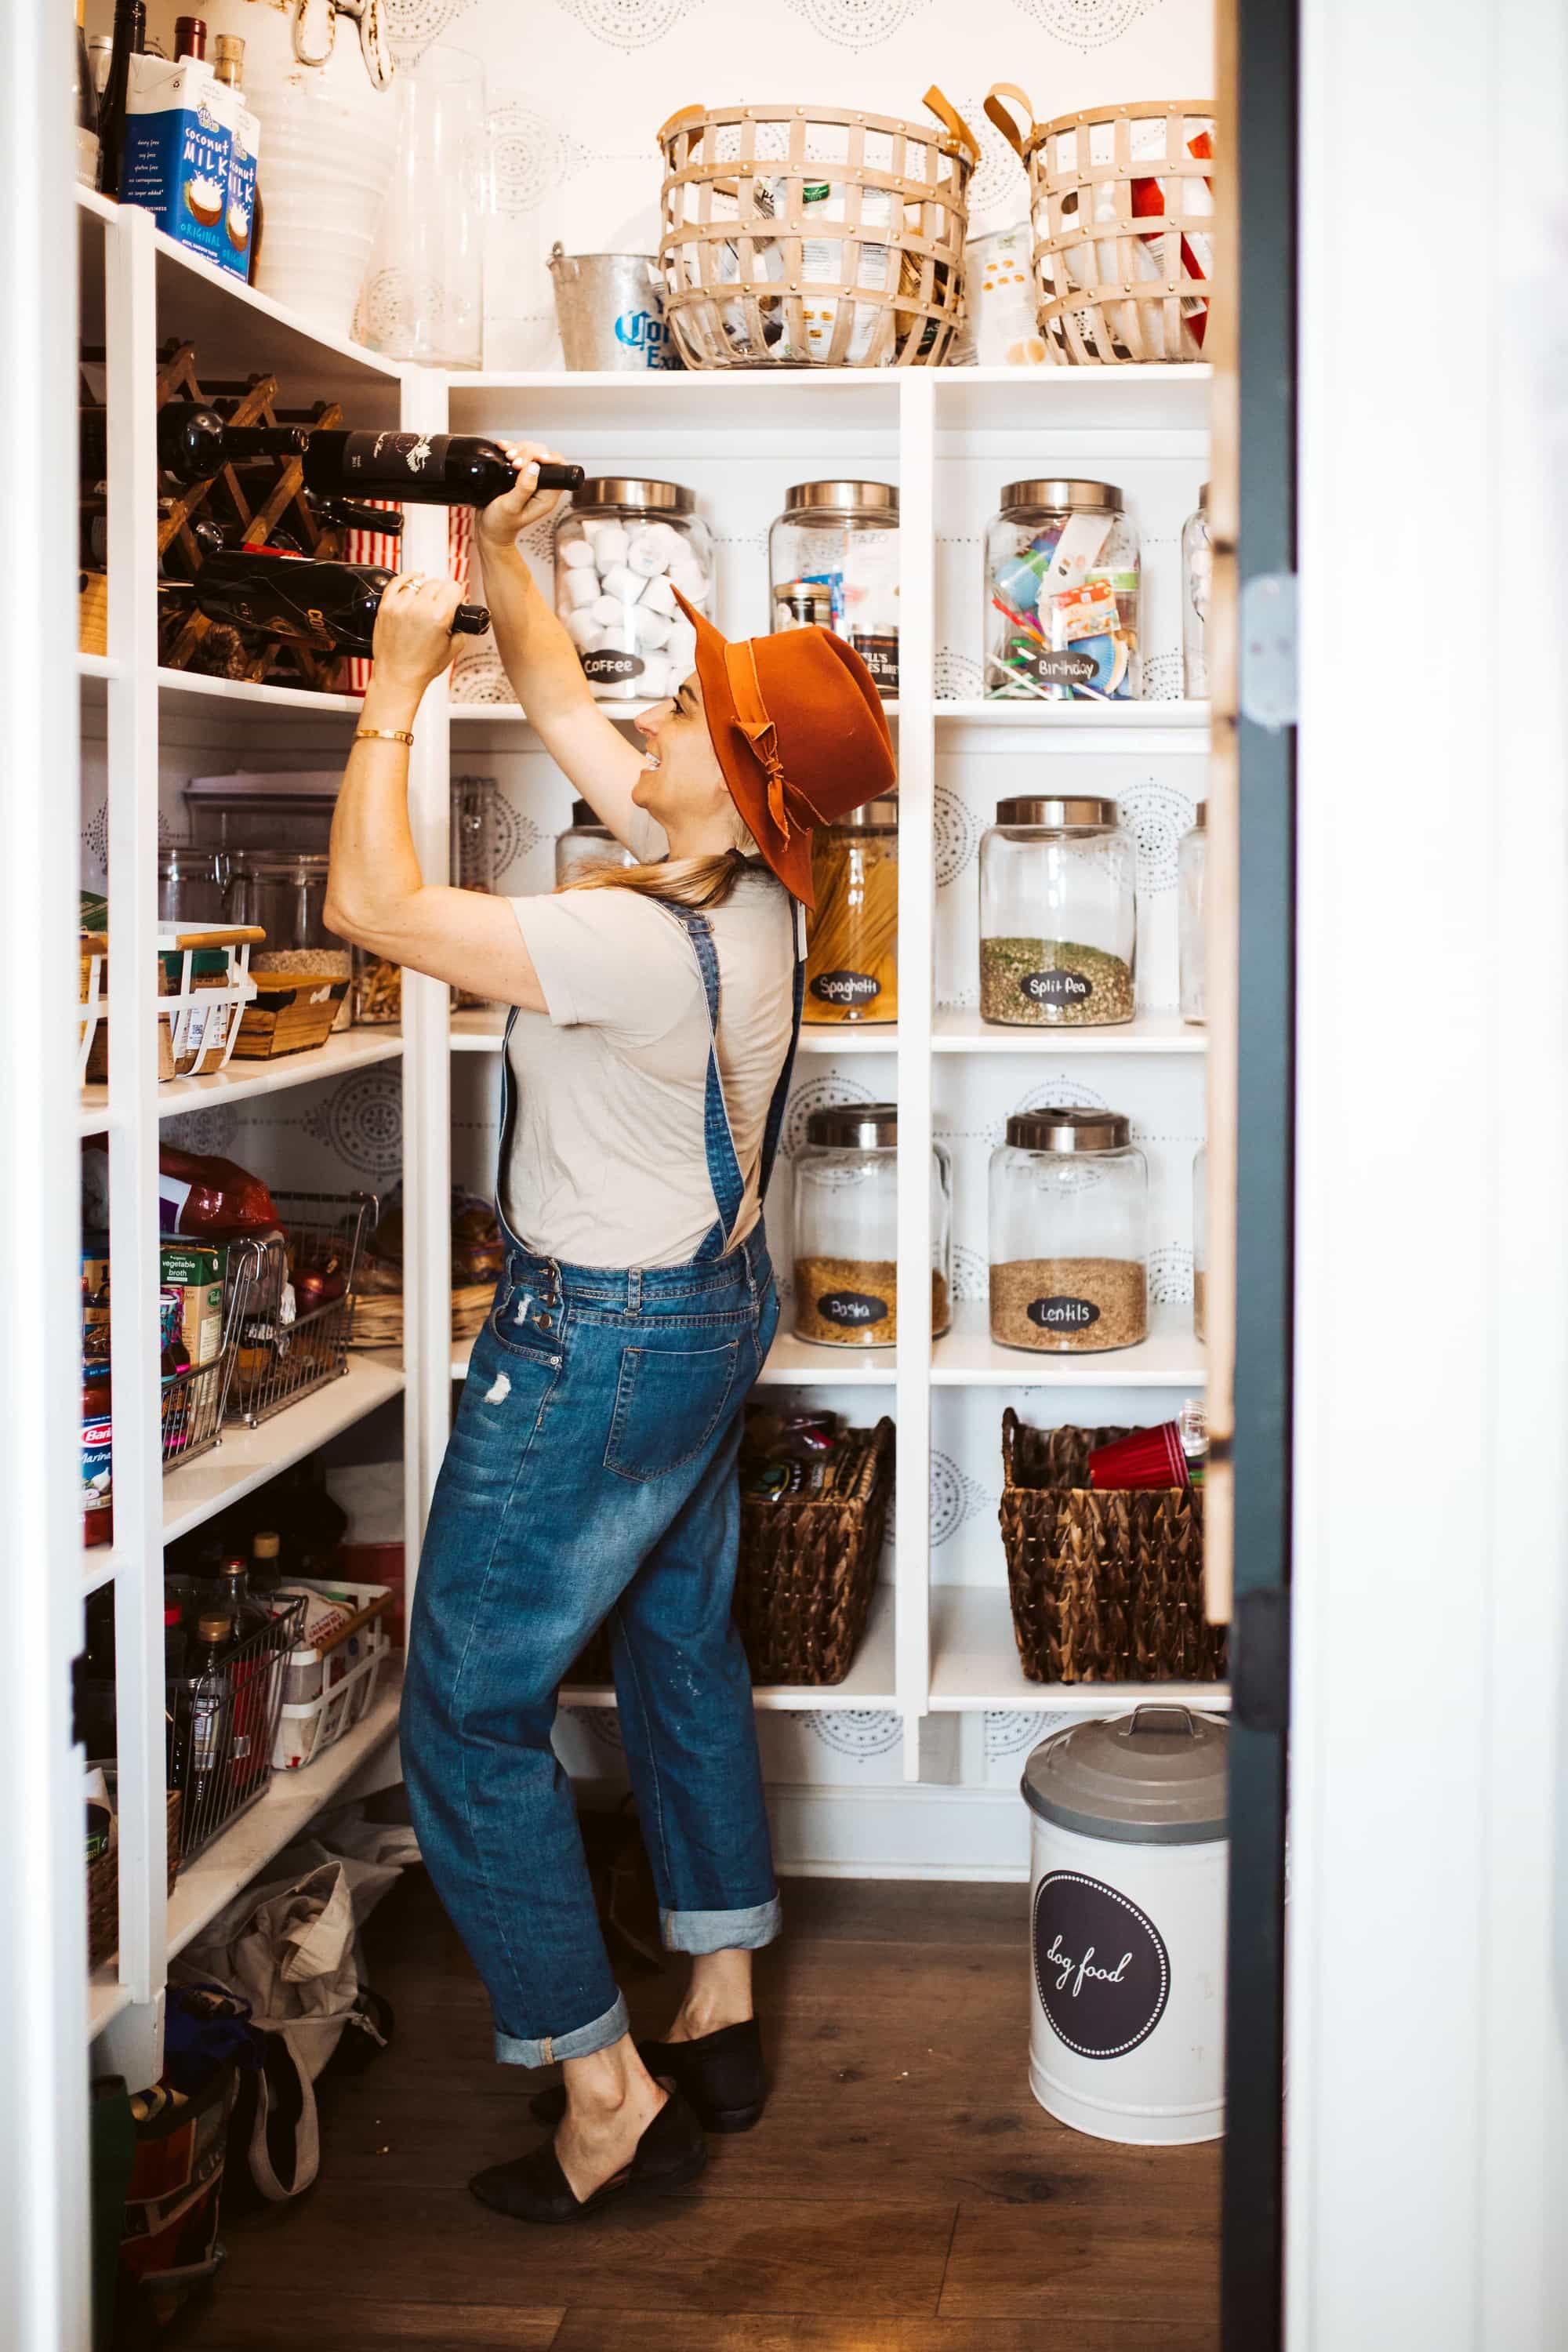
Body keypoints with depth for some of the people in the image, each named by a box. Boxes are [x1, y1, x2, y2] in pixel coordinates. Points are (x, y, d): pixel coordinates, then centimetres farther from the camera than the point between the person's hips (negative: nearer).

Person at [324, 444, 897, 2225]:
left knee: (469, 1714, 2)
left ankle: (605, 2095, 8)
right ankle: (721, 2015, 35)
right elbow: (564, 707, 11)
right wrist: (502, 556, 8)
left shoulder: (638, 941, -30)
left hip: (597, 1343, -10)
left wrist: (399, 685, -17)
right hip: (713, 1305, 10)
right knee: (683, 1650, 22)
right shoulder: (751, 887, -3)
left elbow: (370, 905, -26)